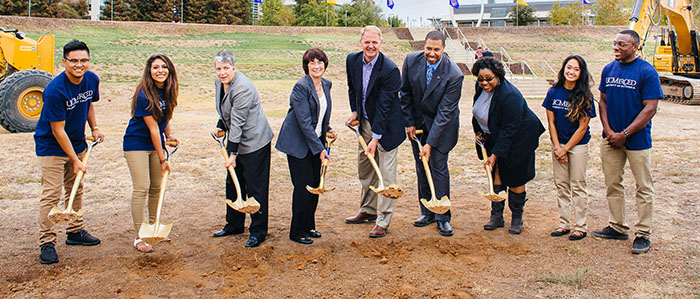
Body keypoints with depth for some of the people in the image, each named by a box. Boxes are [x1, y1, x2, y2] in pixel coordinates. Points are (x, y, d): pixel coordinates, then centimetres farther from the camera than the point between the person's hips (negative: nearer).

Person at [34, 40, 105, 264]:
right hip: (51, 147, -7)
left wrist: (94, 128, 3)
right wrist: (75, 161, -22)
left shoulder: (92, 79, -6)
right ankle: (47, 242, 1)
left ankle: (75, 232, 31)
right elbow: (58, 130, -24)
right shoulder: (55, 90, -27)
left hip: (77, 143, 7)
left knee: (76, 189, 16)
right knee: (51, 194, -8)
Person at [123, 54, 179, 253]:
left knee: (156, 187, 12)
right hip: (136, 144, -7)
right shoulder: (144, 95, -23)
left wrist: (169, 135, 6)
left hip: (155, 143, 7)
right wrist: (163, 159, -17)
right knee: (142, 187, -10)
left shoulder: (168, 90, -1)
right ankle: (139, 237, -3)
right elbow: (153, 128, -21)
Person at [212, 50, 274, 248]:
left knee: (255, 187, -3)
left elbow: (237, 123, -24)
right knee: (232, 183, 17)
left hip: (254, 142, -9)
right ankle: (234, 225, 32)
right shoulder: (219, 82, 5)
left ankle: (258, 232, 8)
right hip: (235, 141, 10)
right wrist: (221, 127, 5)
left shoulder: (242, 88, -24)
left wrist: (233, 154, -23)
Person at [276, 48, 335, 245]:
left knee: (315, 184, 10)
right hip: (297, 142, -7)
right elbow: (304, 122, -22)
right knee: (303, 185, -5)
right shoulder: (301, 87, -18)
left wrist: (327, 130, 8)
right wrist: (319, 148, -23)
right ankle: (297, 232, 8)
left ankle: (309, 226, 25)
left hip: (316, 140, 7)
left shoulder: (326, 85, 6)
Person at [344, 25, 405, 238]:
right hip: (365, 122, 7)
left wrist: (375, 138, -26)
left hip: (386, 126, -7)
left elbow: (384, 106, -25)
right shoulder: (353, 60, -4)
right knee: (364, 168, 18)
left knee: (386, 173, -2)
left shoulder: (390, 70, -23)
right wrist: (355, 111, 9)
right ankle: (368, 210, 35)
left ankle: (383, 221, 6)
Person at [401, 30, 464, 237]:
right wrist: (409, 123, -1)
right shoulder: (411, 60, -13)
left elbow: (445, 112, -24)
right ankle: (427, 212, 20)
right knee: (421, 168, 8)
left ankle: (442, 217, 6)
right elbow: (405, 93, 0)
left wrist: (430, 143, -26)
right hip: (418, 122, 4)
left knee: (438, 166, -5)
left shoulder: (454, 75, -25)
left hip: (442, 125, -4)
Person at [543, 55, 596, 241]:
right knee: (561, 184, 9)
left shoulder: (585, 97, -11)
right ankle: (564, 224, 19)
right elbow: (551, 122, 1)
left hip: (578, 144, -3)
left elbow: (582, 128, -10)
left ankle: (581, 227, 10)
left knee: (578, 185, 1)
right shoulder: (554, 92, -2)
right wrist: (557, 147, -5)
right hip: (558, 144, 4)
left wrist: (565, 149, -10)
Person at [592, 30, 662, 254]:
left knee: (643, 188, 2)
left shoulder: (647, 72, -10)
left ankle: (643, 234, 11)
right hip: (611, 138, 5)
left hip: (637, 140, -5)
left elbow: (649, 109, -12)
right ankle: (617, 227, 25)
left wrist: (625, 134, -15)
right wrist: (609, 131, -4)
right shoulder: (609, 70, 6)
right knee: (612, 184, 12)